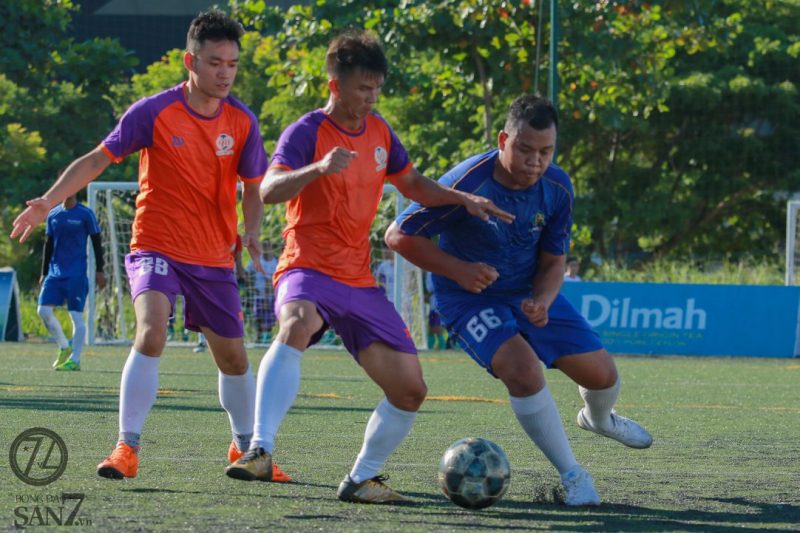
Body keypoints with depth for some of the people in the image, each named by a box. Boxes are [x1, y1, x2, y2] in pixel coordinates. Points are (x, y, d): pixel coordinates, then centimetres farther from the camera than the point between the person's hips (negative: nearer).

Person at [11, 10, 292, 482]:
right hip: (156, 248, -4)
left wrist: (252, 231, -13)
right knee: (151, 333, -27)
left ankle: (245, 447, 35)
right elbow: (97, 160, -6)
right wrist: (48, 202, -16)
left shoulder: (242, 122, -2)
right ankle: (127, 448, -23)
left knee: (233, 357, 12)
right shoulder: (154, 112, -11)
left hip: (214, 258, 4)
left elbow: (253, 187, 7)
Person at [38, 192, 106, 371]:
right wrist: (44, 273, 15)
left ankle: (75, 360, 0)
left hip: (77, 274, -5)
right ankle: (64, 348, 13)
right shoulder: (53, 214, 11)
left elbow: (96, 243, 0)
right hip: (55, 272, 5)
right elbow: (48, 245, 17)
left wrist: (99, 271, -5)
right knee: (43, 310, -5)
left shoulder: (85, 214, -2)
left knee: (76, 315, -6)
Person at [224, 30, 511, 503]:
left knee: (410, 389, 1)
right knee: (297, 324, -41)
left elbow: (414, 185, 27)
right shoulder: (307, 132, -9)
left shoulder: (379, 132, 11)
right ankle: (261, 451, -45)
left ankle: (362, 478, 20)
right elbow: (269, 191, -25)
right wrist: (318, 168, -41)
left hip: (360, 282, 7)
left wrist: (463, 199, 10)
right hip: (308, 269, -7)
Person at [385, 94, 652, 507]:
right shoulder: (466, 184, -28)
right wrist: (458, 269, -31)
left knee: (601, 373, 3)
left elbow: (553, 262, -2)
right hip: (471, 299, -5)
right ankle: (572, 476, -13)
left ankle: (597, 418, 43)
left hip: (531, 294, 5)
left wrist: (542, 301, -23)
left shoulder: (557, 188, -12)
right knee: (523, 368, -30)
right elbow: (399, 235, -21)